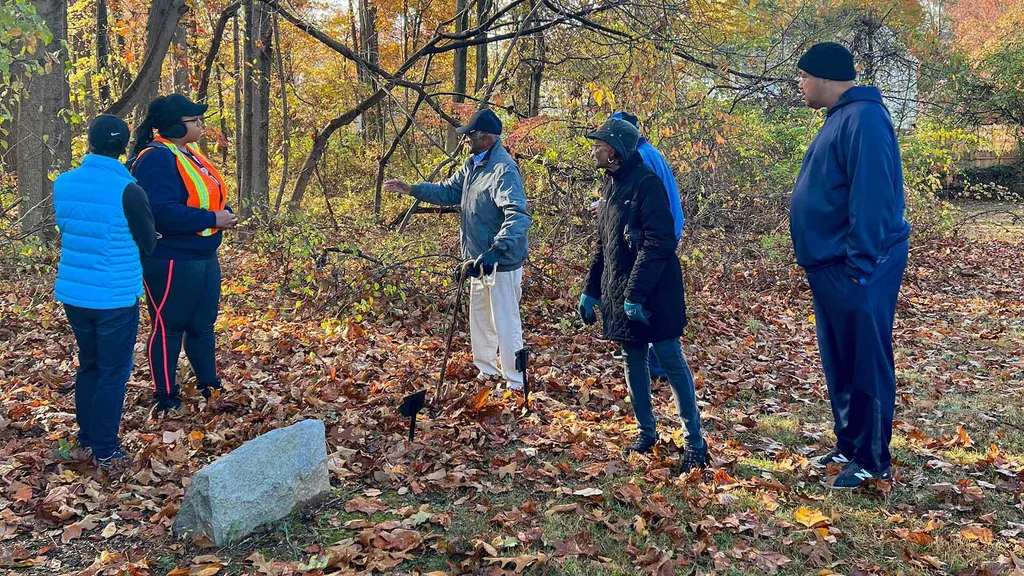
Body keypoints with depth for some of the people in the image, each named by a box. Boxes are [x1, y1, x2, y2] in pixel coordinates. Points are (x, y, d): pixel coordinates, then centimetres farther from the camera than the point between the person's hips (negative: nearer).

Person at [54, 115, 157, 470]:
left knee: (88, 366, 21)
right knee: (113, 373, 5)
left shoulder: (63, 184, -1)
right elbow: (149, 245, -5)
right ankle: (105, 451, 11)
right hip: (116, 297, -5)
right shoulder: (127, 191, -17)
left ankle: (87, 437, 31)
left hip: (73, 294, 6)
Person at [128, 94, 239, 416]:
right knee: (168, 327, 3)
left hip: (204, 257, 10)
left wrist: (224, 214, -1)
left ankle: (209, 387, 32)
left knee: (203, 324, 19)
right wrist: (213, 219, -24)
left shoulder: (190, 154, 11)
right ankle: (166, 398, 14)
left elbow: (204, 197, 21)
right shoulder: (157, 159, -20)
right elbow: (163, 212, -31)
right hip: (171, 261, -10)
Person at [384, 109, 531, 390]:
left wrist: (496, 250, -46)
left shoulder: (504, 169, -24)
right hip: (480, 260, 10)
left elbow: (518, 216, -35)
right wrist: (411, 189, 9)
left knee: (505, 324, -2)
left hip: (501, 263, -10)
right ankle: (487, 371, 36)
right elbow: (448, 191, 20)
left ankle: (516, 384, 9)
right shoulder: (472, 164, 7)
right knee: (479, 319, 21)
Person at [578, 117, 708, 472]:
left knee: (670, 359, -4)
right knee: (633, 361, 12)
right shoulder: (611, 185, 13)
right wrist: (591, 290, 17)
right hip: (620, 293, 8)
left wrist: (636, 294, -23)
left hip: (654, 293, -8)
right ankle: (646, 432, 25)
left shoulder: (646, 183, -14)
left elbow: (658, 244, -21)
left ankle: (695, 442, 4)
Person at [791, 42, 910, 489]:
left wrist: (859, 266, -24)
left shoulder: (863, 119, -17)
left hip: (855, 270, -10)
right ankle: (848, 446, 29)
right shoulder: (841, 118, 16)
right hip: (831, 267, 10)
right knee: (839, 363, 17)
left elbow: (872, 197, -24)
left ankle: (871, 462, 10)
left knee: (865, 364, 0)